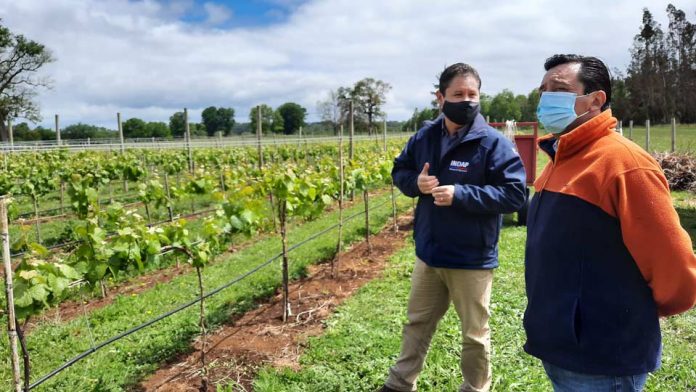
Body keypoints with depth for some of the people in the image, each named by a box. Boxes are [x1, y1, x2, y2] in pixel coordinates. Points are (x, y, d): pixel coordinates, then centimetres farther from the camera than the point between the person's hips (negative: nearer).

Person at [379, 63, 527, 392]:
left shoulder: (493, 143, -15)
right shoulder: (424, 137, 1)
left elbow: (516, 194, -19)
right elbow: (399, 171, 13)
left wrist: (461, 194, -27)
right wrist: (416, 182, -11)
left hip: (472, 259, -5)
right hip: (428, 254, 5)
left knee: (474, 334, 15)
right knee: (417, 323, 22)